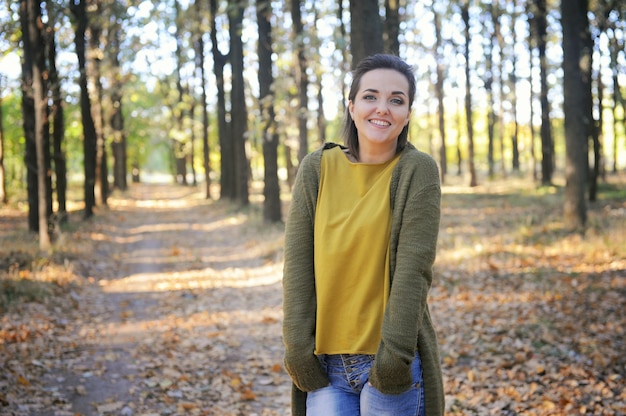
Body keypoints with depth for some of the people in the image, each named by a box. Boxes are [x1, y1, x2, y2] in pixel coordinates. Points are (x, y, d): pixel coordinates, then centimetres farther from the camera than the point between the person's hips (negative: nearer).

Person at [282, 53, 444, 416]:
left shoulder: (418, 171, -5)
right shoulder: (317, 169, 2)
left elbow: (413, 267, -11)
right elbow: (298, 264, 0)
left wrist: (395, 351, -15)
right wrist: (298, 346, -5)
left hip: (390, 362, -2)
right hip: (326, 364, 2)